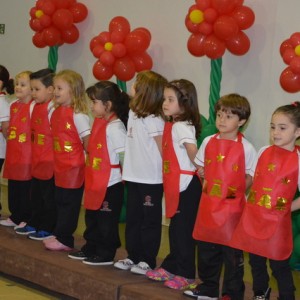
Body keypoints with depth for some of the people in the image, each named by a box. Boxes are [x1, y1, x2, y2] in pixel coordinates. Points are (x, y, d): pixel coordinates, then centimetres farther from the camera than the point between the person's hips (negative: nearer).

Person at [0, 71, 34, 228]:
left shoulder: (33, 106, -12)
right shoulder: (13, 105, 11)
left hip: (27, 154, -7)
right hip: (13, 153, 7)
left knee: (26, 187, 0)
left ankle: (26, 219, 11)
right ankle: (15, 216, 24)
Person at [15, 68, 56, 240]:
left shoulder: (52, 108, -17)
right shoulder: (35, 107, 9)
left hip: (50, 160, -8)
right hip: (36, 159, 9)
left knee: (49, 196, 3)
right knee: (36, 195, 18)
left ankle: (48, 228, 12)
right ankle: (34, 224, 29)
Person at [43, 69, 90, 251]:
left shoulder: (78, 115, -16)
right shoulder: (55, 112, 7)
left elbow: (88, 142, -16)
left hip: (74, 167, -8)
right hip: (60, 165, 8)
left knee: (70, 204, 1)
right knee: (60, 202, 14)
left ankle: (64, 239, 8)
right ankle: (60, 235, 23)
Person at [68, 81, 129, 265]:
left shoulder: (115, 126, -18)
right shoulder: (99, 122, 9)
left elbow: (124, 155, -20)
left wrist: (125, 177, -16)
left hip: (111, 184, -9)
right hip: (95, 182, 9)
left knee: (107, 221, 2)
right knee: (92, 218, 19)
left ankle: (106, 255, 12)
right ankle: (90, 249, 32)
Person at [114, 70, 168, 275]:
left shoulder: (153, 120, -16)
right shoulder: (134, 113, 7)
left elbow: (163, 149, -14)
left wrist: (164, 174, -11)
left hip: (151, 180, -8)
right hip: (134, 177, 8)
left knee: (150, 221, 3)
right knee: (133, 219, 15)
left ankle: (148, 261, 12)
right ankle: (133, 256, 26)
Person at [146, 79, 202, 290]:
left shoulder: (182, 126, -16)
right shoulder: (171, 125, 12)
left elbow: (193, 151, -26)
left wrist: (198, 171, -14)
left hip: (186, 186, -9)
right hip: (175, 185, 9)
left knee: (184, 230, -2)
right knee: (175, 229, 18)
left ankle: (186, 275, 6)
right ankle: (171, 267, 29)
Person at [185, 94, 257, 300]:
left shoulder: (246, 148, -8)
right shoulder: (209, 142, 4)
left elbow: (251, 176, -3)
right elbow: (200, 166, 17)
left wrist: (237, 190, -16)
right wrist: (205, 182, 1)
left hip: (232, 206, -4)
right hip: (208, 204, 5)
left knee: (233, 252, 3)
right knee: (206, 249, 14)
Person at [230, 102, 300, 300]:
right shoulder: (263, 152, 4)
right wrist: (249, 203, 7)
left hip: (277, 221, -5)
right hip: (252, 217, 5)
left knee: (279, 266, 4)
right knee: (256, 261, 18)